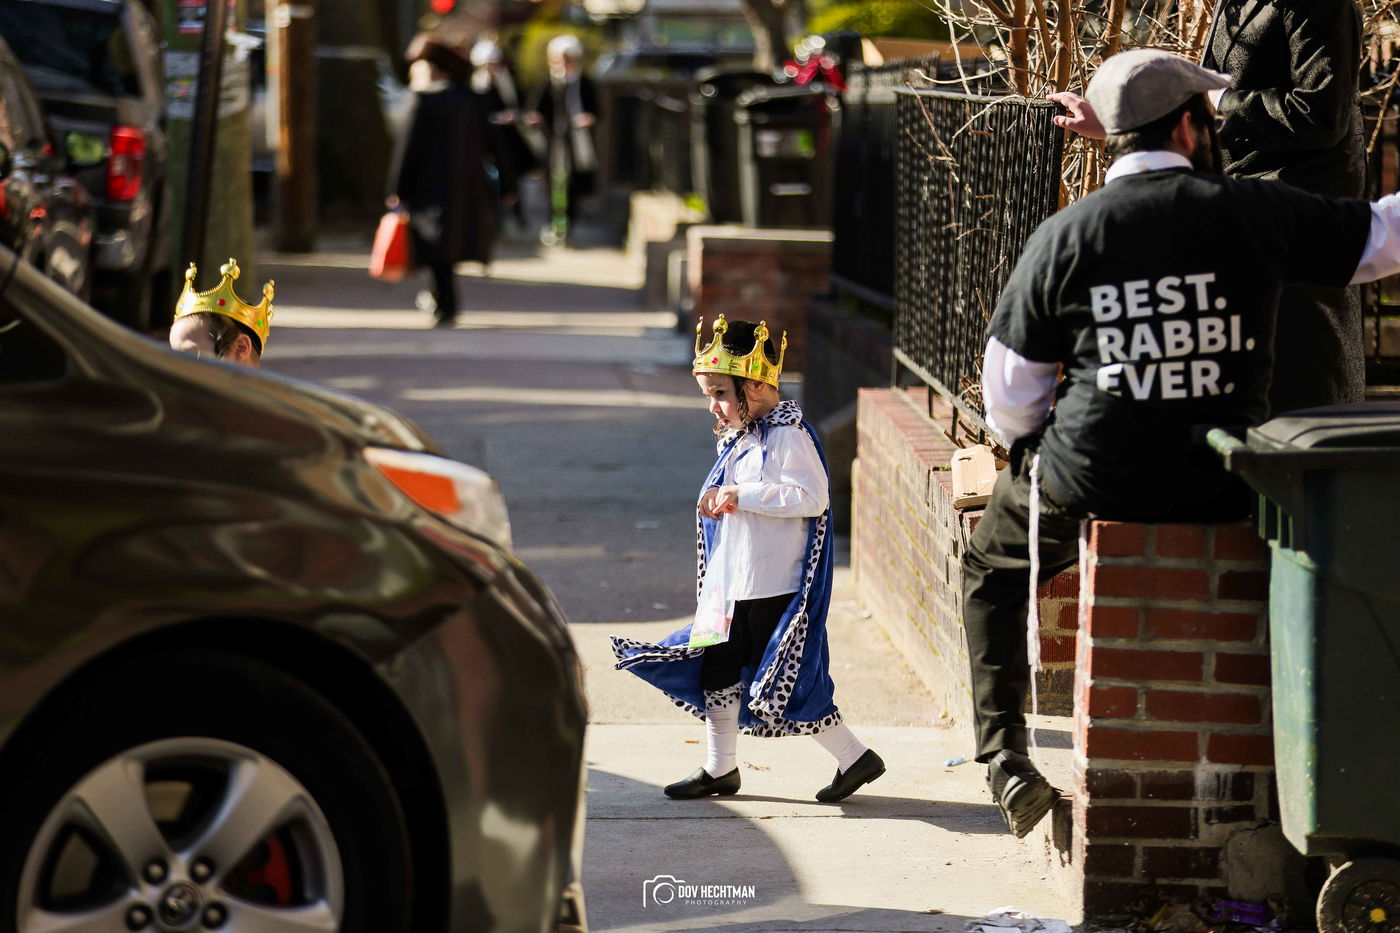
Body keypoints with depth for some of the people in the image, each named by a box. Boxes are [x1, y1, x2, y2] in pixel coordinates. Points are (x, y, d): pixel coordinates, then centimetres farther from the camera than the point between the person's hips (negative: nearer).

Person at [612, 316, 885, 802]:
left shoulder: (788, 436, -15)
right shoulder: (738, 438, 14)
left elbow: (812, 498, -24)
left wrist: (743, 496, -24)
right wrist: (718, 501, 4)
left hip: (775, 589, -10)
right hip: (733, 586, 10)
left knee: (782, 683, -6)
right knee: (718, 671, 13)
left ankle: (855, 757, 5)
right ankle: (719, 769, 25)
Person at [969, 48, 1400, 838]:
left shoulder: (1063, 236, -4)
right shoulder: (1254, 212, -7)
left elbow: (1010, 400, 2)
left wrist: (1046, 442, 23)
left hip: (1093, 483, 0)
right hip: (1225, 491, 1)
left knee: (993, 564, 29)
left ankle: (1003, 753, 22)